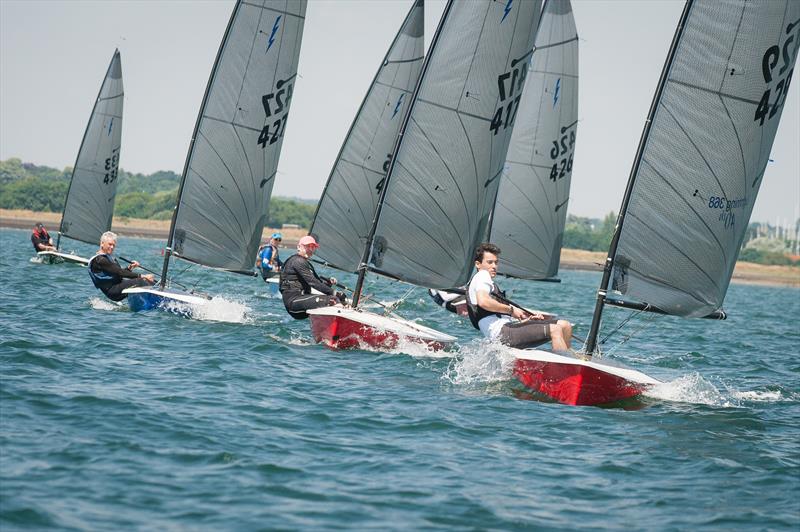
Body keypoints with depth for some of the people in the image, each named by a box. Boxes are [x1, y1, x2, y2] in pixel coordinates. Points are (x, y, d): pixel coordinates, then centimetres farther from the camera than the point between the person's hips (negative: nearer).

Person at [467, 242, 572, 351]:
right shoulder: (482, 276, 3)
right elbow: (483, 302, -18)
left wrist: (527, 318, 11)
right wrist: (511, 309, -10)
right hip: (502, 333, -10)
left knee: (565, 326, 3)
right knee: (555, 330, -22)